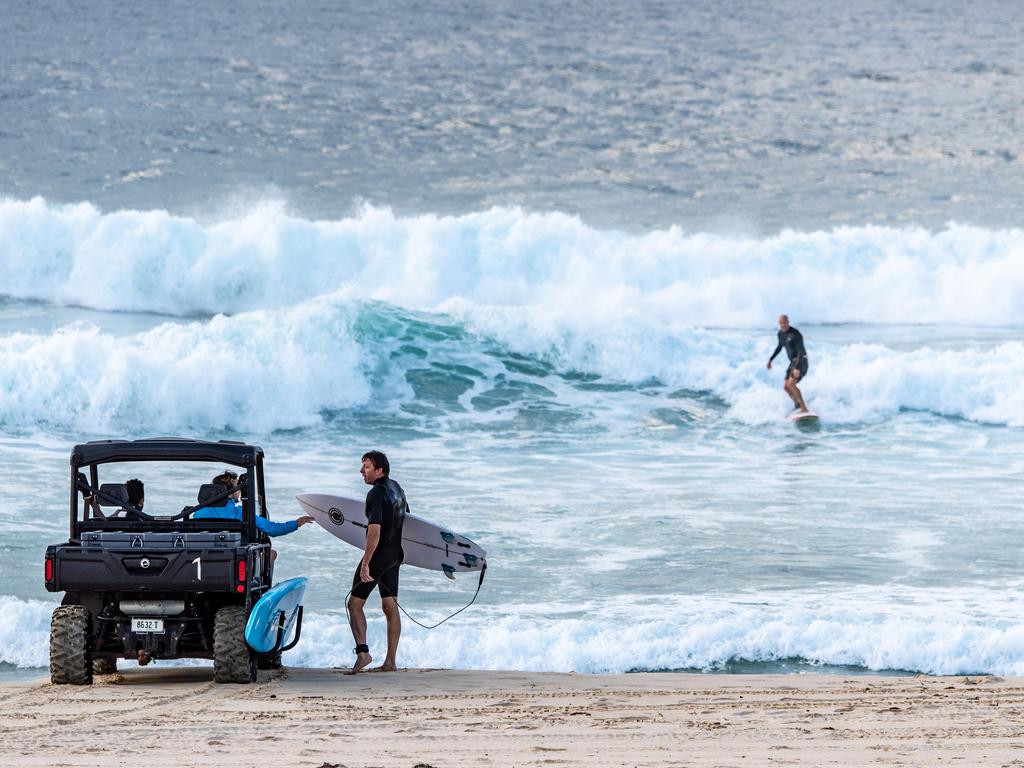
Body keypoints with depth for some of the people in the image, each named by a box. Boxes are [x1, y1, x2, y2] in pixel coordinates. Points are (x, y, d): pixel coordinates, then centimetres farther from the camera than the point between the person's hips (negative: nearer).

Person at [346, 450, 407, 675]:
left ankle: (362, 652, -17)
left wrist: (366, 563, -26)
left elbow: (375, 530, -26)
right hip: (395, 555, 9)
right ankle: (390, 662, 10)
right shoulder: (396, 488, 12)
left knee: (355, 603, -3)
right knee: (391, 607, 10)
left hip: (378, 554, -9)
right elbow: (406, 518, 22)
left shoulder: (376, 493, -18)